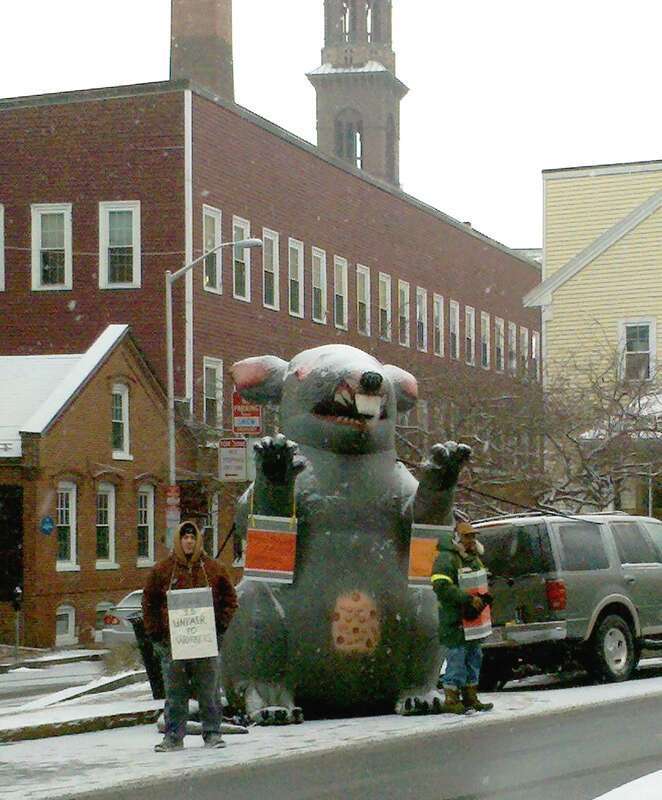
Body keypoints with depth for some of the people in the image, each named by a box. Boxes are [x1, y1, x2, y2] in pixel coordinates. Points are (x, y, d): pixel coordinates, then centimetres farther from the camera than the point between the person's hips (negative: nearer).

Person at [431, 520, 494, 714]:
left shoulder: (474, 558, 18)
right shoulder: (446, 559, -12)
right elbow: (442, 587, -23)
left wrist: (485, 597, 8)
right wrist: (469, 599, -25)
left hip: (474, 618, 9)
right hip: (455, 620, -9)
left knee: (474, 656, 12)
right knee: (457, 657, -8)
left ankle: (470, 697, 20)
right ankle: (451, 700, -3)